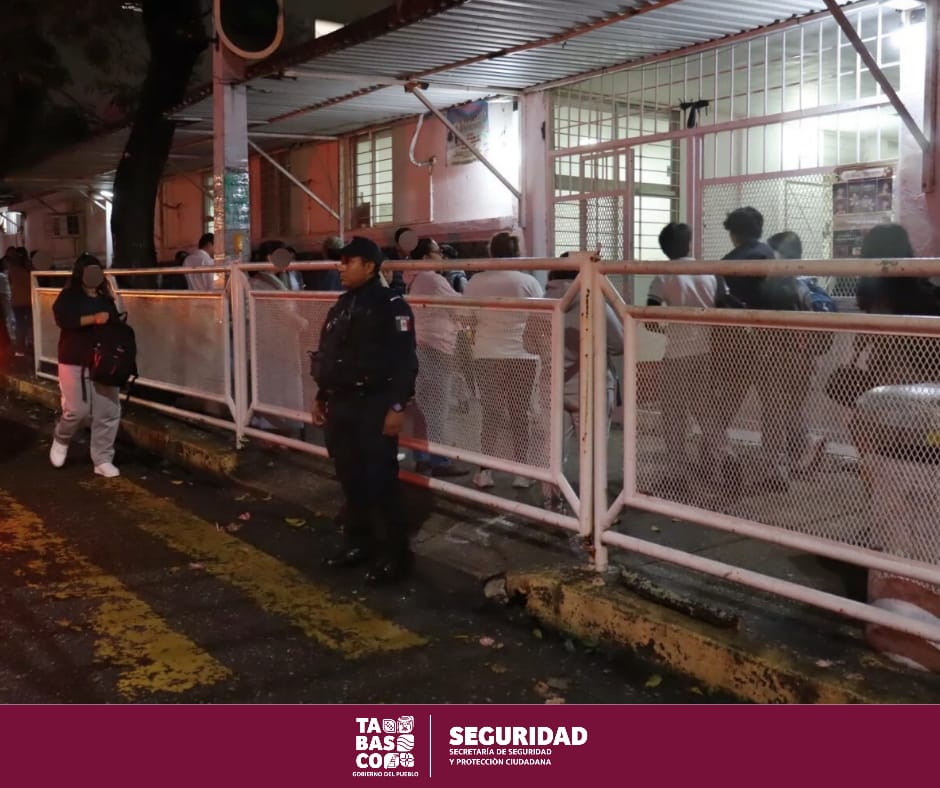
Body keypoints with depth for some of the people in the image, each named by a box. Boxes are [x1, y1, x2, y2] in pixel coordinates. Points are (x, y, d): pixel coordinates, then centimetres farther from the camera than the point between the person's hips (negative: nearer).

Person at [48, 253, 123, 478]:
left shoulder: (105, 298, 13)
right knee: (77, 410, -6)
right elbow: (63, 319, -21)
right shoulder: (68, 296, -2)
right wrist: (93, 318, -28)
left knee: (109, 412, 0)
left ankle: (103, 460, 9)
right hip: (75, 362, -4)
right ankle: (61, 440, 27)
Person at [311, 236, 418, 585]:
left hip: (373, 406, -8)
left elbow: (405, 360, -15)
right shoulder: (341, 305, 15)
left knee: (380, 482, -6)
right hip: (340, 405, 8)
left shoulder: (391, 306, -10)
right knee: (351, 479, 13)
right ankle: (358, 542, 26)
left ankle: (393, 555, 3)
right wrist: (321, 397, 20)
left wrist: (397, 406, -19)